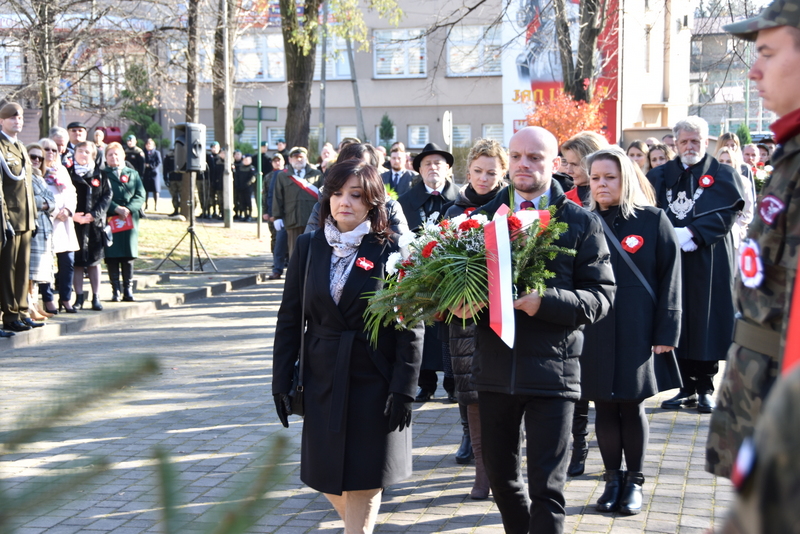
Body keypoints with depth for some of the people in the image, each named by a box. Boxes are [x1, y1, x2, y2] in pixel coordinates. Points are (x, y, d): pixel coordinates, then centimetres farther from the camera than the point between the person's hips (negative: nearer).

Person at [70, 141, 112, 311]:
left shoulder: (100, 175, 7)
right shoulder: (68, 174, 3)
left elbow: (107, 196, 2)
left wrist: (94, 214, -10)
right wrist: (73, 215, -14)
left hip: (95, 223, 1)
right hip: (74, 223, -1)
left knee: (94, 261, 5)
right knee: (77, 262, 2)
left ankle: (96, 297, 11)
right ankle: (79, 297, 9)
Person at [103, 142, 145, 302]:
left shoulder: (132, 174, 14)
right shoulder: (103, 175, 7)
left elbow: (140, 195, 5)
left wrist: (128, 208, -11)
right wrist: (116, 208, -16)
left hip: (130, 220, 2)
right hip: (109, 220, -2)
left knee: (128, 256, 2)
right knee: (111, 256, -3)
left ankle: (128, 289, 8)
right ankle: (115, 290, 2)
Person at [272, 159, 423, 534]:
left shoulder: (391, 251, -7)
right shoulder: (308, 247, 4)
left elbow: (410, 327, -8)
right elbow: (289, 318, 6)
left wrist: (403, 389, -13)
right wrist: (282, 381, 2)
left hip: (373, 383, -4)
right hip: (322, 380, 4)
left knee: (363, 480, 2)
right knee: (327, 477, 10)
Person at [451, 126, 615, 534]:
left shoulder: (581, 223, -1)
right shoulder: (484, 217, 9)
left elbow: (601, 295, -8)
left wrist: (546, 301, -23)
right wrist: (460, 303, -12)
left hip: (551, 370, -4)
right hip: (495, 367, 4)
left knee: (546, 485, -1)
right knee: (500, 474, 17)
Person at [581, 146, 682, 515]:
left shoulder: (653, 220, -1)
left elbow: (669, 278, -3)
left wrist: (666, 332, -8)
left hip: (637, 333, -2)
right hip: (593, 333, 2)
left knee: (631, 406, 4)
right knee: (604, 407, 6)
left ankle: (634, 481, 18)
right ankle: (612, 479, 20)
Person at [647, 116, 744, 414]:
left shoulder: (721, 174, 4)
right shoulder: (661, 175, 12)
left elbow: (727, 213, -7)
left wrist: (691, 232, -16)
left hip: (709, 262, -3)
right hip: (672, 261, 3)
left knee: (706, 322, -2)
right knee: (678, 322, 3)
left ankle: (705, 389, 7)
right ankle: (687, 388, 11)